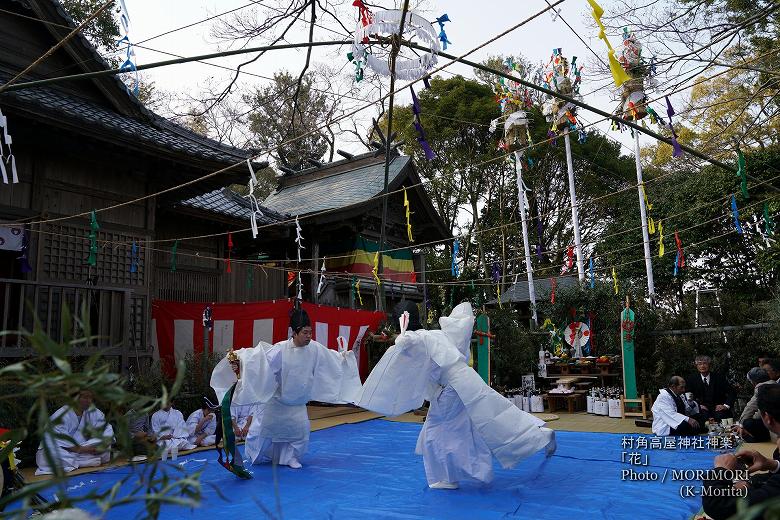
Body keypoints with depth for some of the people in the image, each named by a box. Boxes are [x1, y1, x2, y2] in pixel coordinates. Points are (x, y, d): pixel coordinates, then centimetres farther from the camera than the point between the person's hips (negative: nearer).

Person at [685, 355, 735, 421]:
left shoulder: (718, 378, 7)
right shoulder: (691, 379, 6)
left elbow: (732, 393, 5)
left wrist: (726, 405, -10)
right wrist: (698, 405, -14)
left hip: (718, 408, 1)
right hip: (702, 409, -1)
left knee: (720, 415, -31)